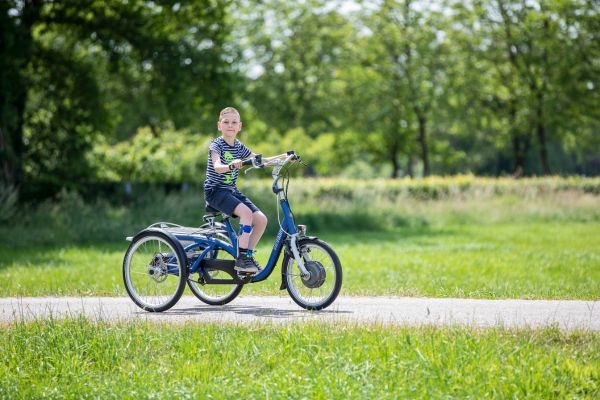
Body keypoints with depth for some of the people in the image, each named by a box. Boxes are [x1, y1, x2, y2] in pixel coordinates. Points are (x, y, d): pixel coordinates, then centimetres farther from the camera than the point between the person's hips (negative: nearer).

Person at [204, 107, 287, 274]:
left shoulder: (239, 147, 9)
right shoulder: (216, 145, -11)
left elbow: (261, 161, 12)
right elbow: (217, 167, -30)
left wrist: (285, 157, 1)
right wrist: (231, 166, -51)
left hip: (232, 191, 7)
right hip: (215, 191, -7)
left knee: (261, 219, -9)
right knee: (246, 212, -30)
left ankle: (248, 255, 4)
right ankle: (241, 258, -26)